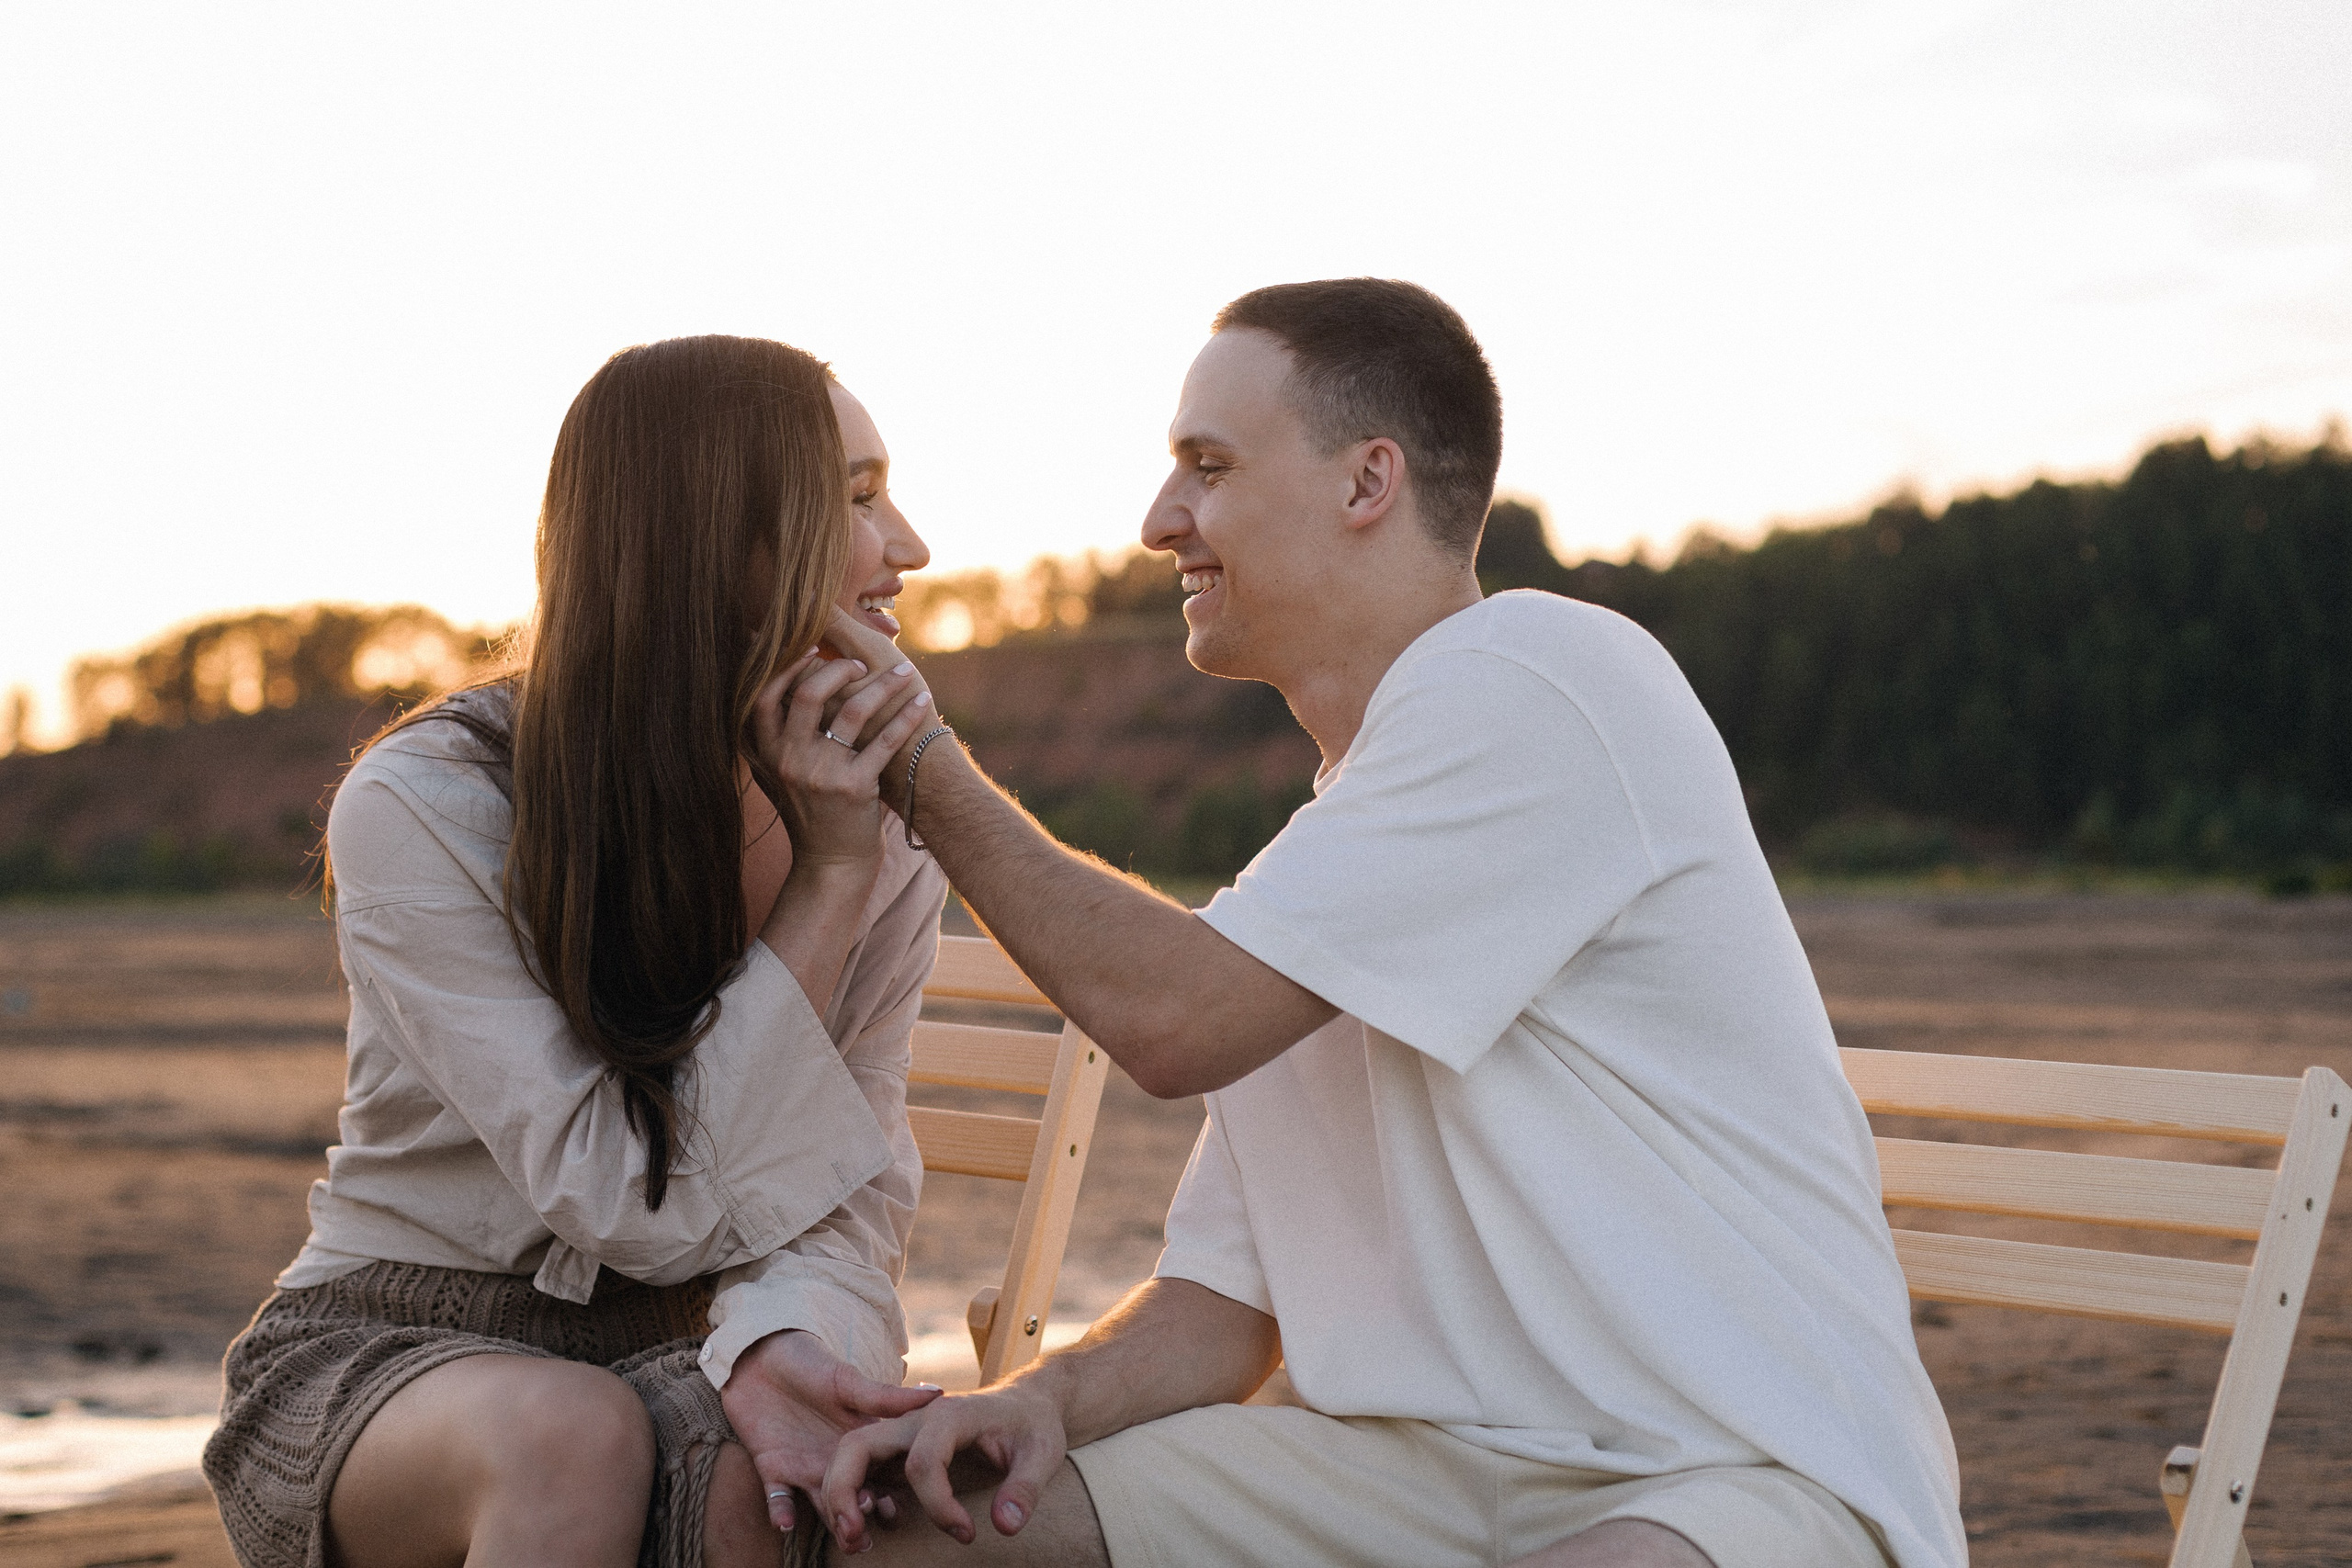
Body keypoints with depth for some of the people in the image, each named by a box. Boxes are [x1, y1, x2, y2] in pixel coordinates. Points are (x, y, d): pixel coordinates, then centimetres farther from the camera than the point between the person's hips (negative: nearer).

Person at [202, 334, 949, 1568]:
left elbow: (838, 1208, -8)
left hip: (669, 1364, 2)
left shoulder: (885, 841, -1)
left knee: (805, 1468, -33)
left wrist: (780, 1346, -32)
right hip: (379, 1362, -2)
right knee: (575, 1435, -36)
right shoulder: (421, 808, -17)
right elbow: (639, 1202, -22)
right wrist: (825, 881, -21)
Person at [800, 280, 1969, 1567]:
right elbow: (1228, 1289, 15)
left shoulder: (1532, 685, -12)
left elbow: (1171, 1019, -14)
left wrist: (925, 773, -1)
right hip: (1432, 1463, 7)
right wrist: (1043, 1397, -6)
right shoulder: (1329, 859, 17)